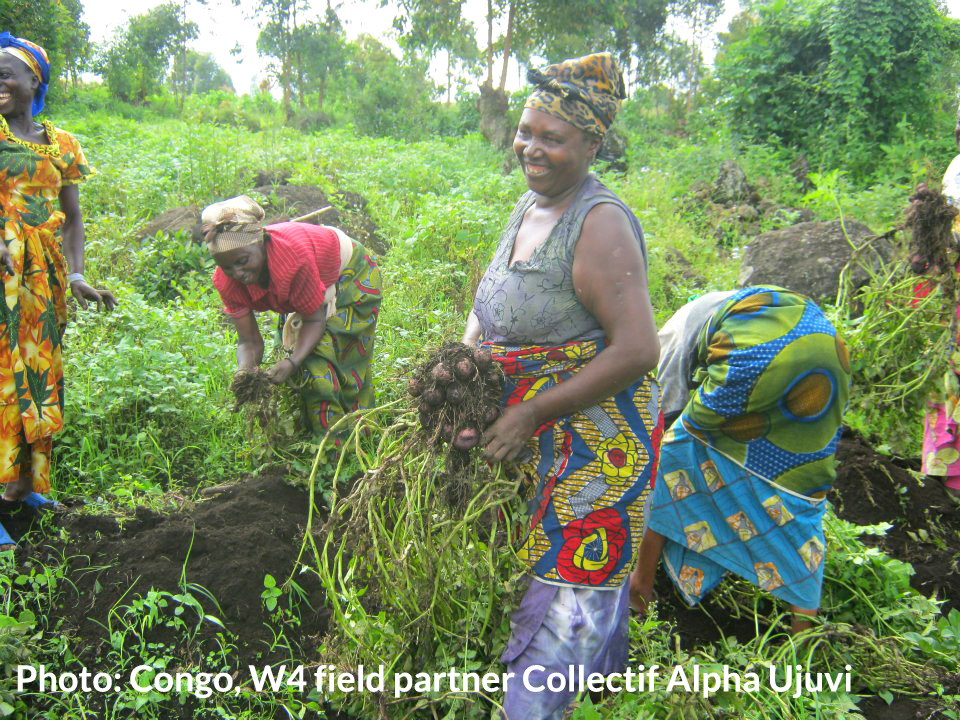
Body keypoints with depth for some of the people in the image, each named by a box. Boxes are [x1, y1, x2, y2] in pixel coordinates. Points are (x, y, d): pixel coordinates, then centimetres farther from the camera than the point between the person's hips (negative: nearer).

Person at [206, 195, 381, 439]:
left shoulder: (293, 257, -45)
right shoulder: (227, 281, -26)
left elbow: (315, 320, -33)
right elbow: (249, 341, -21)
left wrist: (292, 362, -47)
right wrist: (245, 373, -41)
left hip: (349, 277, -5)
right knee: (310, 365, -4)